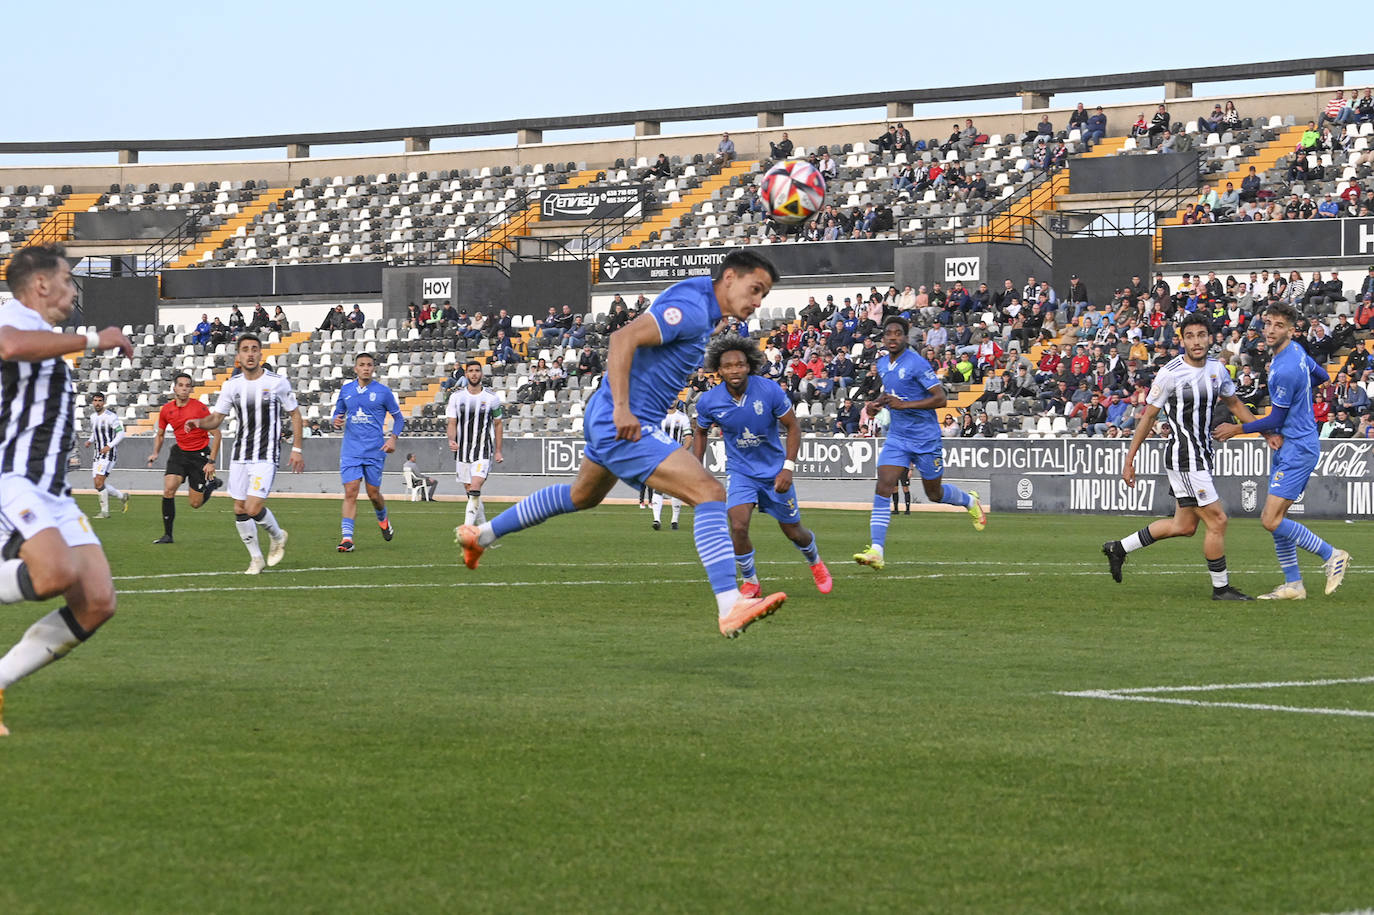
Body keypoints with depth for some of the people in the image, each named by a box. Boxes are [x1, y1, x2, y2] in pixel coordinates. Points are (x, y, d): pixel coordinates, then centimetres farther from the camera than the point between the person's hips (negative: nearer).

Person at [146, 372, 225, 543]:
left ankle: (212, 483, 33)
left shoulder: (200, 408, -14)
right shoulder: (166, 410, -1)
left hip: (200, 454, -3)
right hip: (179, 452, 3)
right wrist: (155, 454, 0)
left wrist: (211, 462, -14)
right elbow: (160, 434, 17)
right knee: (168, 489, -17)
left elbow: (216, 434, -10)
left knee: (195, 503, 0)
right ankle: (167, 534, -7)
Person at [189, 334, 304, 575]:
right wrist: (199, 422, -14)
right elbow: (216, 418, 8)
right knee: (239, 509, 4)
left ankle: (277, 536, 16)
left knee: (253, 508, -15)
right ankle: (256, 558, 21)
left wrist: (297, 449, 1)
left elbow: (294, 414, 4)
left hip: (266, 456, -4)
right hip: (240, 455, 4)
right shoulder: (232, 385, 3)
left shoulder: (277, 382, -6)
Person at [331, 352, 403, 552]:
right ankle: (346, 537, -13)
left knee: (373, 493, 6)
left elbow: (398, 418, 8)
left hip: (375, 451, -1)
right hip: (351, 451, 1)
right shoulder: (346, 390, 8)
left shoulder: (383, 391, 0)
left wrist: (393, 437, -8)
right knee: (350, 493, -10)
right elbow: (338, 414, 19)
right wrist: (336, 422, -5)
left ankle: (383, 520, 38)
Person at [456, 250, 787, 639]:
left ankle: (482, 534, 48)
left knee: (582, 496, 34)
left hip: (607, 419, 11)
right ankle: (731, 610, -30)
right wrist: (623, 409, -32)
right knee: (710, 493, -21)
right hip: (624, 425, -11)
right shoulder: (691, 309, -19)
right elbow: (623, 338, -29)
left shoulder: (699, 302, 12)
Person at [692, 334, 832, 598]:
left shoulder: (769, 390, -20)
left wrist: (788, 468, -16)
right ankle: (750, 581, 3)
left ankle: (815, 562, 44)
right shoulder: (709, 401, -15)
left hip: (774, 471, 0)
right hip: (739, 471, 0)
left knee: (793, 532, 10)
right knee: (738, 527, -21)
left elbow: (793, 427, -8)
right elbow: (700, 431, 7)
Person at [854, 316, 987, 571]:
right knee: (883, 488, -13)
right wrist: (877, 403, 6)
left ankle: (970, 501, 45)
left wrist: (903, 404, -24)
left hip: (925, 438, -5)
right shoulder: (883, 363, 7)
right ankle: (876, 551, -19)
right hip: (897, 437, 5)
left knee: (934, 493, 10)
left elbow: (940, 398, -20)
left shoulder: (917, 363, -16)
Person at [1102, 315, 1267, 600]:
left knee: (1184, 526, 15)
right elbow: (1147, 417, -7)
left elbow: (1234, 404, 21)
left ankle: (1119, 548, 28)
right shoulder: (1170, 374, -14)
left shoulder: (1217, 368, 5)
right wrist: (1129, 460, -5)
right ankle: (1221, 587, 6)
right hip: (1184, 457, -8)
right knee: (1217, 520, -7)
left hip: (1202, 456, 8)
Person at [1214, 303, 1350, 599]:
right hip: (1287, 447, 10)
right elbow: (1322, 377, 24)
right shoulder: (1297, 352, 7)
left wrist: (1237, 429, -5)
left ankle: (1331, 555, -1)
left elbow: (1276, 420, -15)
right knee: (1273, 518, 9)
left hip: (1297, 449, -10)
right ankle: (1293, 585, 13)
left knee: (1271, 520, -13)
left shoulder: (1285, 370, -23)